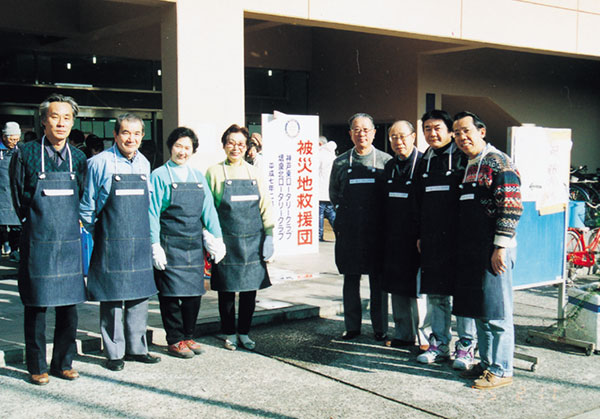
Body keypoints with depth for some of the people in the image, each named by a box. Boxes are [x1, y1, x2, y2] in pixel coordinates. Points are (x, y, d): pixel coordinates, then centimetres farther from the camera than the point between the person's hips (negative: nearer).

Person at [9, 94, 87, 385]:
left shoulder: (78, 158, 7)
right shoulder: (26, 154, -3)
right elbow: (19, 198, 3)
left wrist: (71, 222, 7)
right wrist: (36, 224, 3)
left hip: (69, 241, 3)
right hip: (38, 242, -3)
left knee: (69, 305, 8)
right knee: (36, 306, 4)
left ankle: (63, 363, 21)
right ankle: (37, 367, 16)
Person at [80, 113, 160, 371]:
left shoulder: (144, 164, 10)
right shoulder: (100, 163, -6)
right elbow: (87, 206, 0)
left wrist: (146, 234, 15)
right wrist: (99, 234, 2)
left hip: (140, 243, 5)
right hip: (111, 244, -5)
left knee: (140, 294, 10)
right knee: (111, 298, 1)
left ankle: (136, 348, 22)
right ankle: (114, 353, 13)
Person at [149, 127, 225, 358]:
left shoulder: (198, 177, 12)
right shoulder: (159, 176, -2)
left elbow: (208, 209, 12)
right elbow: (153, 212, -5)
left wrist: (217, 238, 4)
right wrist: (155, 245, -11)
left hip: (194, 243, 5)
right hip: (170, 244, -5)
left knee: (194, 291, 8)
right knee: (171, 292, -1)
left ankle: (188, 336, 21)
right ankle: (175, 340, 11)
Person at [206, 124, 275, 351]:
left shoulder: (254, 173, 9)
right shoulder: (214, 172, 1)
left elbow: (265, 205, 11)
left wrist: (269, 236, 3)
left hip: (253, 241, 3)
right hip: (227, 242, -3)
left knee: (250, 290, 7)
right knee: (226, 290, 5)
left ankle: (244, 332, 21)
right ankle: (229, 334, 20)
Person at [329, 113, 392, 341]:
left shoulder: (385, 160, 2)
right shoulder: (340, 162, 8)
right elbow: (333, 193, 16)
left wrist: (380, 214, -1)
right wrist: (347, 211, 7)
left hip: (377, 228, -2)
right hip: (348, 229, 2)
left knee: (378, 279, 3)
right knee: (351, 279, 7)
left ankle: (380, 328, 13)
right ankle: (352, 326, 17)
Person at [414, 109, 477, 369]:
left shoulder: (462, 158, -5)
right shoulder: (425, 161, 14)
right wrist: (420, 235, 16)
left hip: (458, 239, -6)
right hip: (432, 240, 6)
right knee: (435, 294, 11)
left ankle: (466, 347, 12)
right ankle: (440, 345, 22)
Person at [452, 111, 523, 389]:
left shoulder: (498, 162, -10)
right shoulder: (467, 166, 16)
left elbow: (512, 207, -16)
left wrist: (500, 247, -19)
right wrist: (462, 249, 19)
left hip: (493, 251, -9)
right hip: (471, 251, 9)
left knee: (496, 313, -3)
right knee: (479, 311, 14)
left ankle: (501, 371, 6)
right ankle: (486, 363, 25)